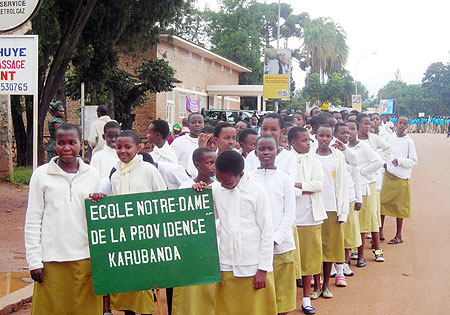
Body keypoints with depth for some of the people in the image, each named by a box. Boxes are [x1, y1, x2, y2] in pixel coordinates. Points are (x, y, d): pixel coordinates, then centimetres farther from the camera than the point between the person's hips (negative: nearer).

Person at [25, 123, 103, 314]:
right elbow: (33, 220, 2)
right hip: (51, 260, -1)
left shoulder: (92, 174, 8)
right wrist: (34, 261, -3)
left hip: (85, 258, 2)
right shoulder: (41, 174, 2)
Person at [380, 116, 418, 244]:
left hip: (402, 177, -3)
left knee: (399, 206, 3)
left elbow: (414, 161, -4)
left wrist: (400, 161, -16)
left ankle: (398, 236, 12)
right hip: (388, 175, 3)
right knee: (382, 202, 2)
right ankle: (380, 232, 12)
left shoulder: (409, 141, -4)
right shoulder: (389, 138, 5)